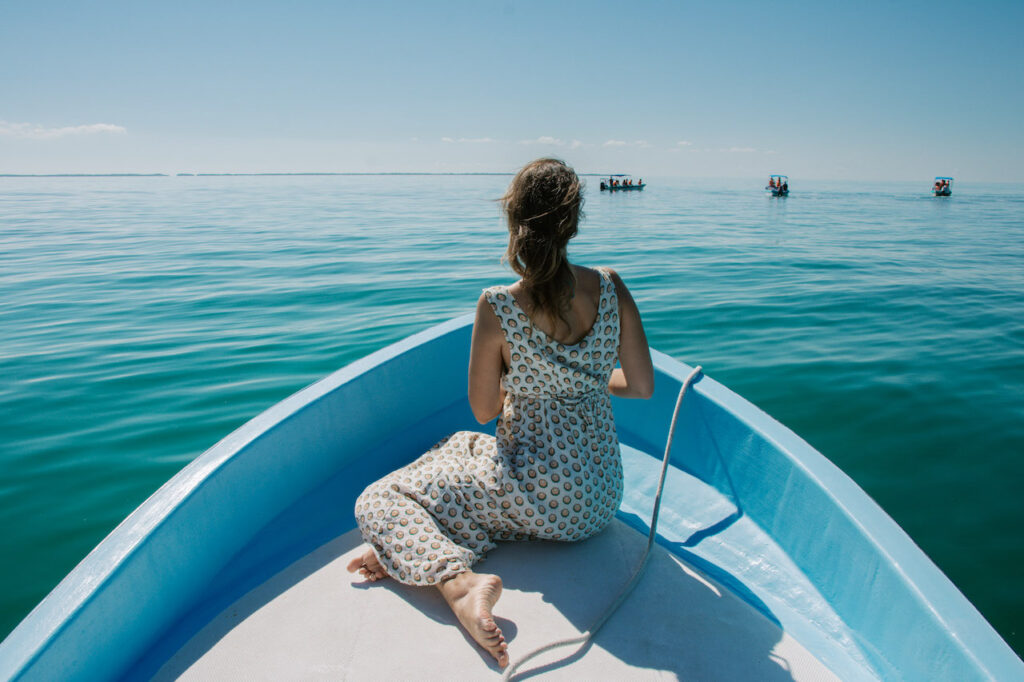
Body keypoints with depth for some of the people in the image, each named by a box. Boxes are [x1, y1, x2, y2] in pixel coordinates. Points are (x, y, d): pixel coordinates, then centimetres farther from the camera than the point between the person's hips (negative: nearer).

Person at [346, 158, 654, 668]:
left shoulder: (497, 307, -21)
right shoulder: (611, 288, -10)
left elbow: (483, 411, -8)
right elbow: (642, 386, -1)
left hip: (540, 498, -6)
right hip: (603, 495, 6)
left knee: (381, 499, 7)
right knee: (461, 446, 32)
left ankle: (459, 581, -17)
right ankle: (427, 548, 12)